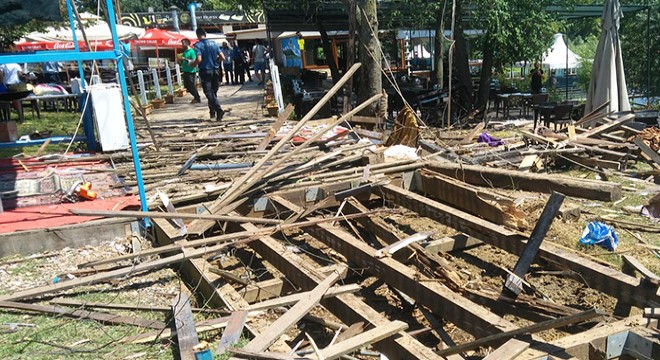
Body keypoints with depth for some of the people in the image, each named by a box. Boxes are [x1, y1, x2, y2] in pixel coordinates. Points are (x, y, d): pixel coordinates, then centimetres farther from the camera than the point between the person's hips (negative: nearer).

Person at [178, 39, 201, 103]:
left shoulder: (191, 51, -10)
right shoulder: (184, 52, 15)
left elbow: (194, 61, -18)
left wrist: (185, 59, -21)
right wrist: (180, 59, 2)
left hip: (191, 72, -9)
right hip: (185, 71, 9)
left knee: (191, 86, -7)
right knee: (186, 86, 12)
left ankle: (197, 99, 4)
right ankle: (196, 96, 23)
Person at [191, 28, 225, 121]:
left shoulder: (198, 45, -9)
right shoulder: (214, 43, 6)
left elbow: (199, 59, -19)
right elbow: (222, 57, 4)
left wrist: (192, 64, 0)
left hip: (205, 71, -5)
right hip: (215, 70, 5)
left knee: (208, 92, -5)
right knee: (213, 92, 16)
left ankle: (219, 110, -22)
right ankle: (212, 111, 23)